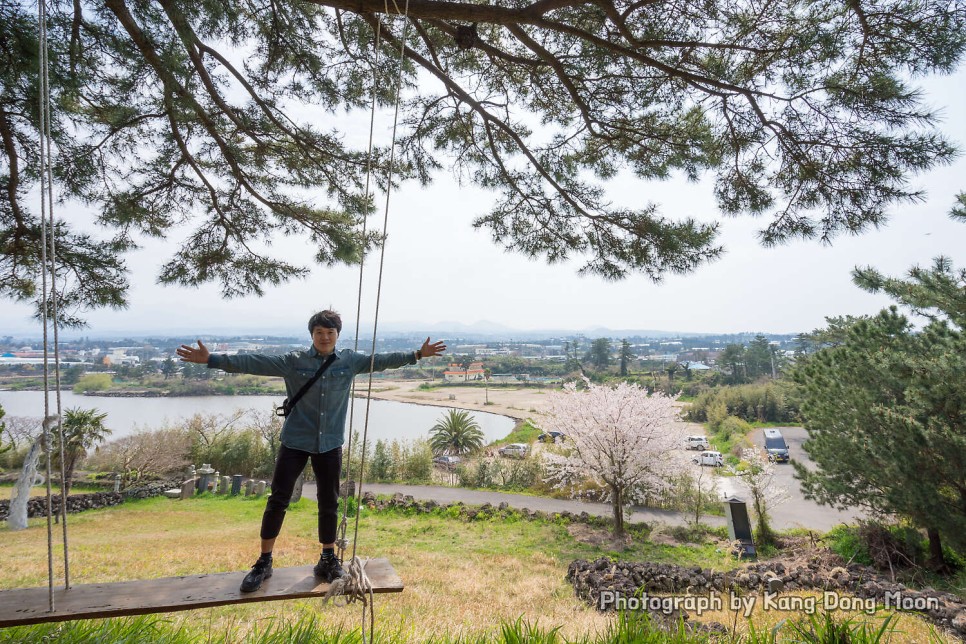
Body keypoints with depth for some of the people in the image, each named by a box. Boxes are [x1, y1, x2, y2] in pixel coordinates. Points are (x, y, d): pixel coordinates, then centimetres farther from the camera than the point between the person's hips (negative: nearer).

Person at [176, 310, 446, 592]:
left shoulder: (350, 361, -1)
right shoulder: (293, 361, -7)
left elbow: (382, 360, 6)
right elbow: (254, 363, -11)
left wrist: (418, 354, 7)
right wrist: (211, 359, -18)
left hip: (330, 444, 2)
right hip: (295, 442, -2)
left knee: (329, 503, 10)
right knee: (278, 500, 1)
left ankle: (328, 560, 28)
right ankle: (264, 562, 19)